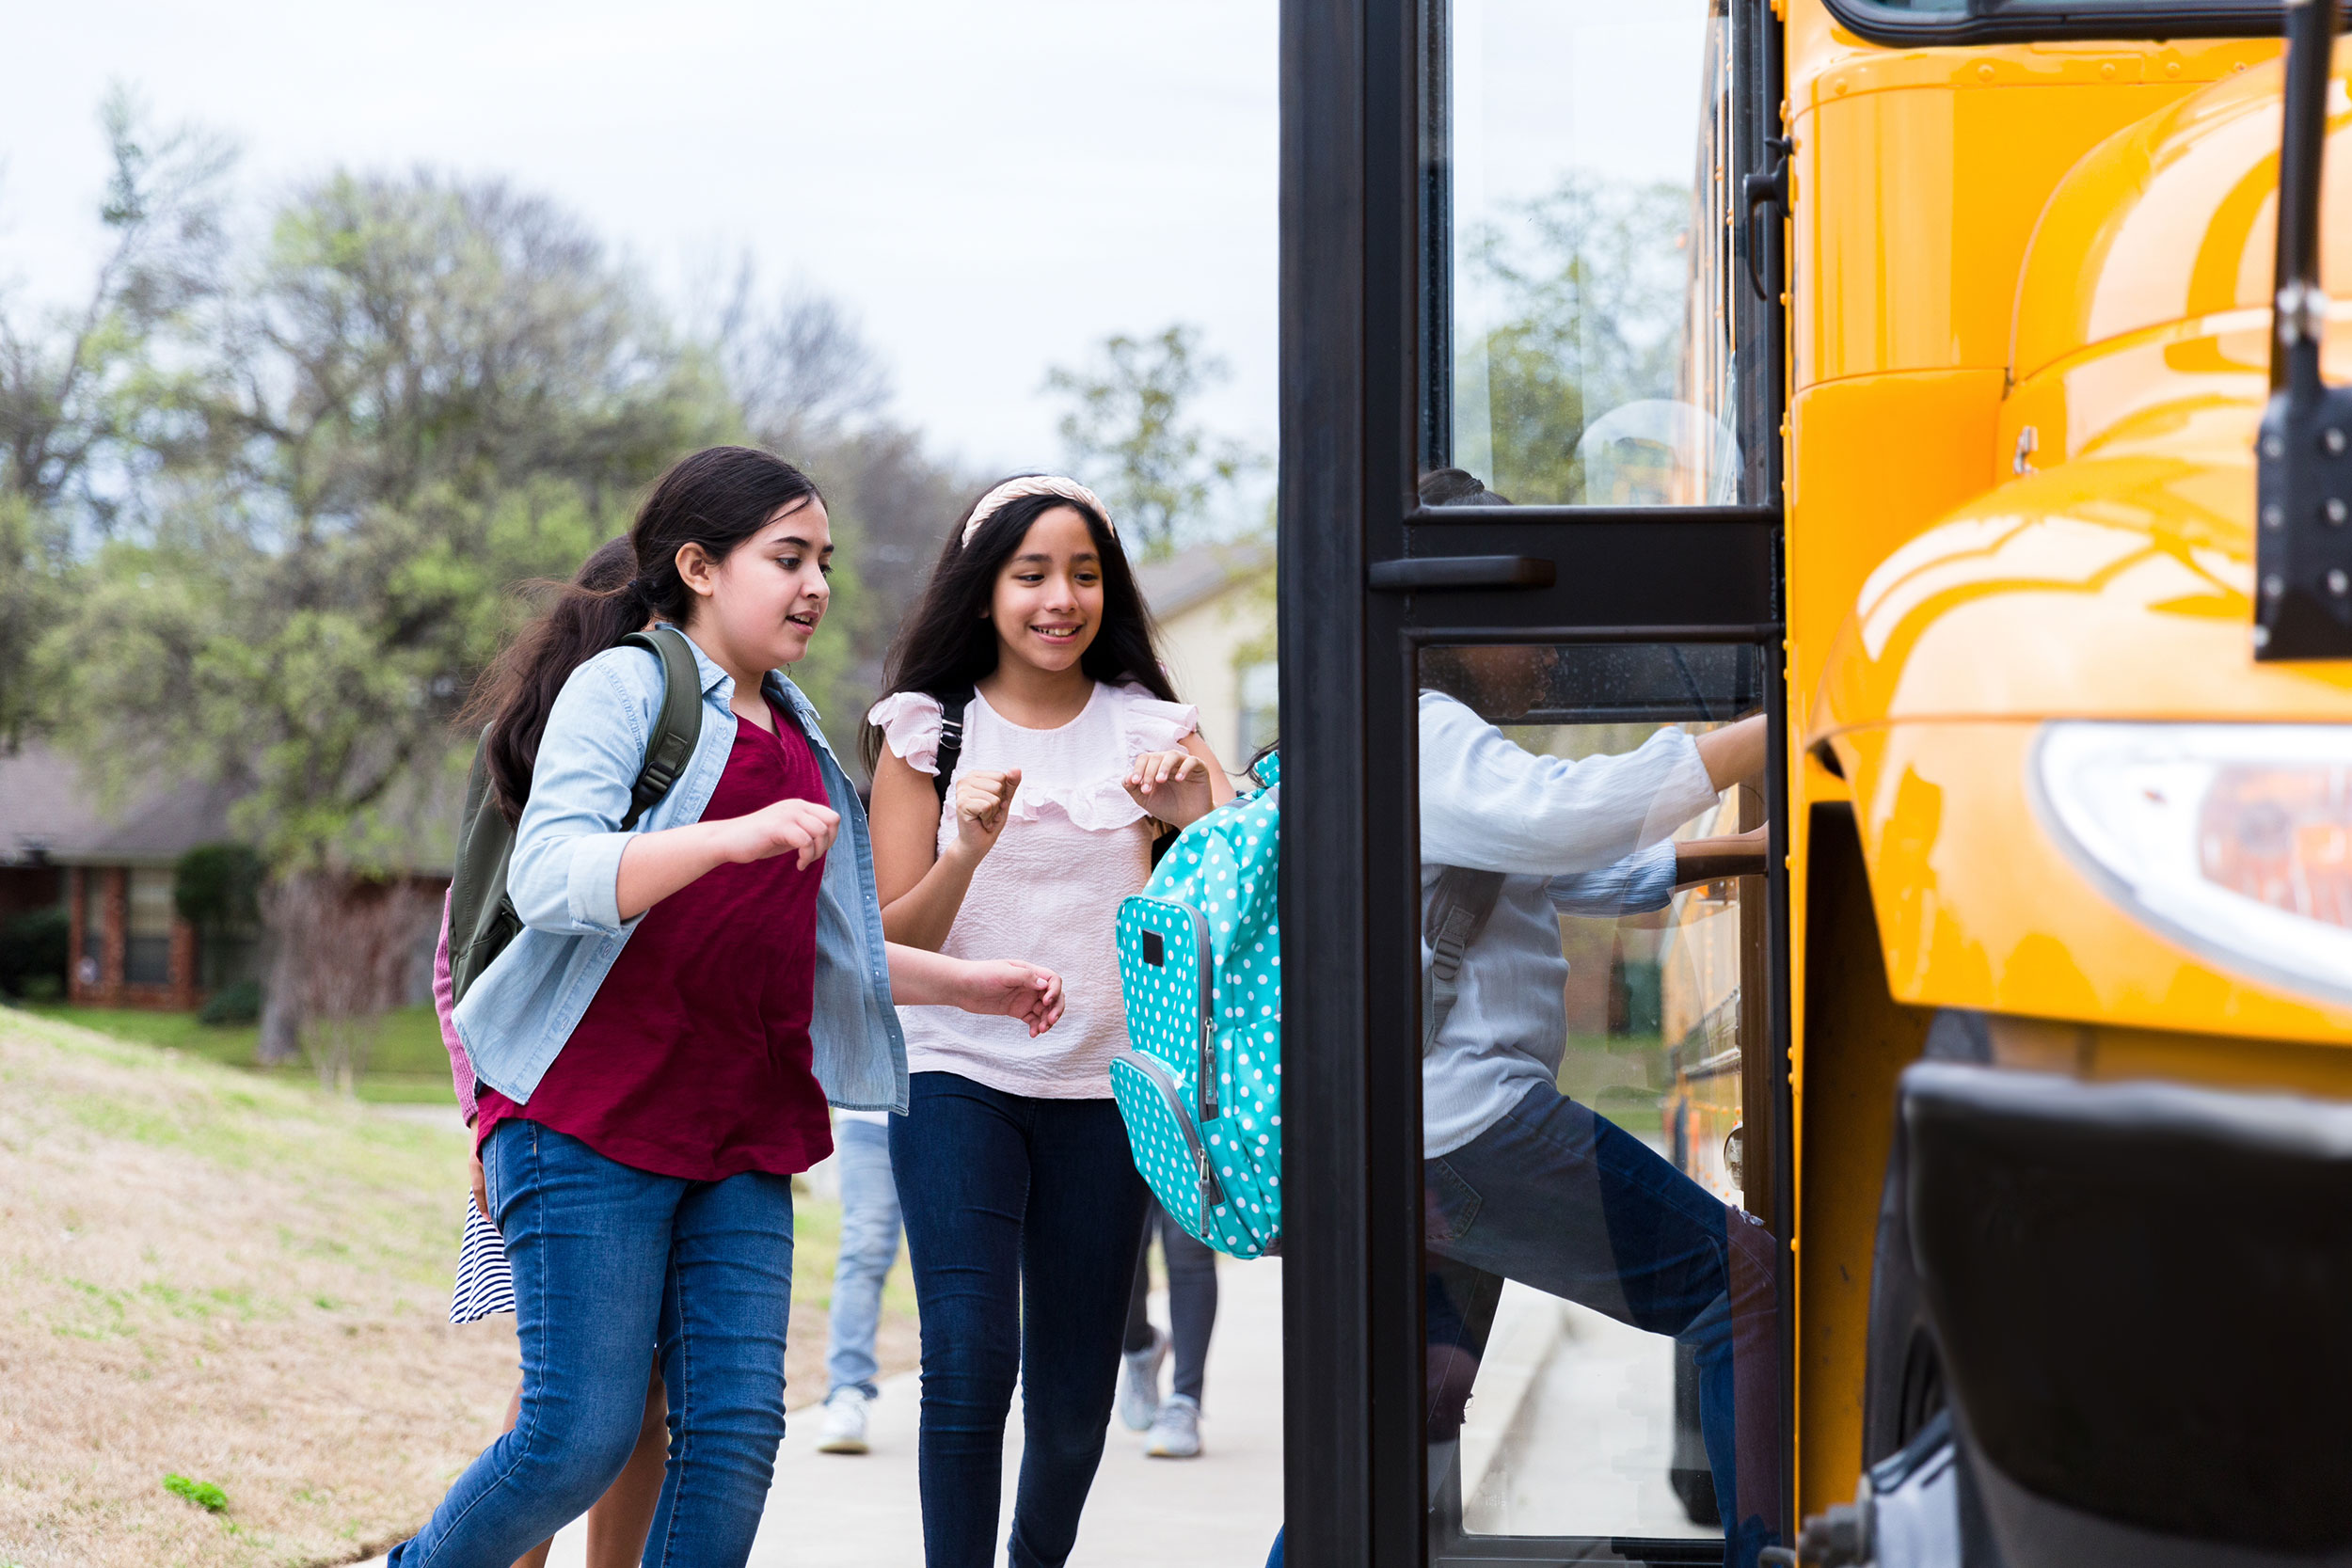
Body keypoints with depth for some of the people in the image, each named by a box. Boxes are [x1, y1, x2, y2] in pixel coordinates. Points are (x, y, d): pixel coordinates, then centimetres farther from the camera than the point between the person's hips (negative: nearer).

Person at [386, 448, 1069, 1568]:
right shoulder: (623, 683, -4)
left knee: (736, 1428, -2)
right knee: (583, 1434, -8)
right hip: (588, 1122, -7)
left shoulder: (791, 735, 19)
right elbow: (547, 877, -20)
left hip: (737, 1137, 7)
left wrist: (970, 985, 22)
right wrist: (735, 835, -32)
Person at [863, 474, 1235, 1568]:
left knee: (1074, 1403, 6)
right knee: (968, 1362, -19)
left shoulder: (1149, 730, 5)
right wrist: (971, 849, -20)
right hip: (959, 1075, -2)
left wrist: (1204, 813, -25)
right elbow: (890, 947, -2)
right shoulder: (927, 730, 2)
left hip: (1102, 1081, 2)